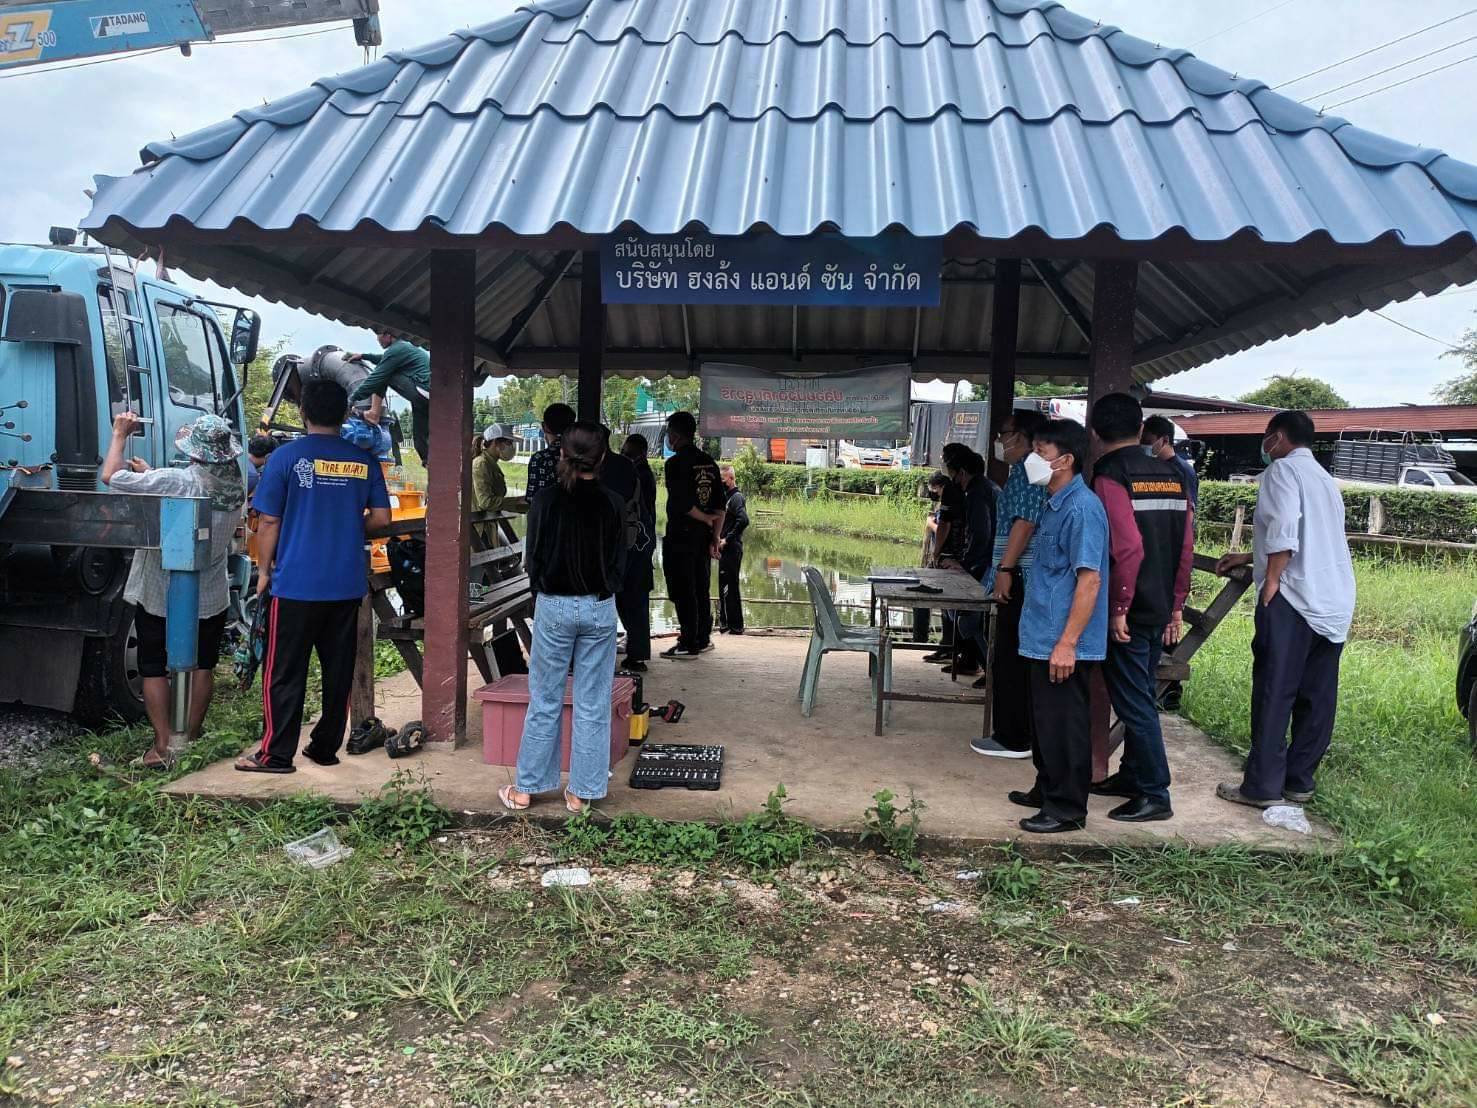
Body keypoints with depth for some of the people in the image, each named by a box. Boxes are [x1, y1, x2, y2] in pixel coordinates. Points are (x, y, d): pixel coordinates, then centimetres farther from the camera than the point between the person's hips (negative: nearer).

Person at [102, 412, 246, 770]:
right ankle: (191, 738, 22)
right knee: (202, 666, 15)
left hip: (159, 595, -3)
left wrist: (120, 434, -3)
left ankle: (162, 747, 6)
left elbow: (110, 476, -16)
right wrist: (150, 473, 13)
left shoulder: (174, 482, -23)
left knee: (154, 668, 8)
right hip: (212, 596, 4)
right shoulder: (237, 484, -7)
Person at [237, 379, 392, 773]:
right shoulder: (363, 460, 3)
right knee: (338, 671, 11)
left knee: (284, 674, 4)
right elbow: (381, 517, 5)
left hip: (296, 583, -3)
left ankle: (275, 755, 7)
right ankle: (326, 748, 19)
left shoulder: (287, 456, -6)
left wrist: (264, 570, 6)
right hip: (347, 585, 4)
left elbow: (268, 522, -5)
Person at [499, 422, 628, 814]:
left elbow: (533, 560, 0)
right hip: (600, 609, 0)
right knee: (592, 705, 8)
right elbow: (619, 564, 1)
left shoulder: (545, 501, -7)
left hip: (553, 607, 0)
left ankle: (525, 789, 18)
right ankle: (581, 792, 15)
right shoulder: (613, 504, -6)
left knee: (544, 703, 10)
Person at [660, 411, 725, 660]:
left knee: (683, 592, -2)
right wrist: (715, 537, 8)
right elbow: (720, 506, 7)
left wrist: (705, 518, -5)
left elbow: (682, 503, -20)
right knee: (701, 589, 15)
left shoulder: (676, 463, -12)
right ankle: (703, 639, 22)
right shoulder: (709, 463, 9)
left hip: (680, 536, -7)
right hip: (703, 536, 7)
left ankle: (689, 645, 0)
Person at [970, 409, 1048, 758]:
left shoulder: (1027, 469, -11)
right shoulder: (1023, 470, 20)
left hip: (1020, 579, -11)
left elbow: (1026, 520, -21)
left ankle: (1013, 739, 0)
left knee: (1011, 661, -6)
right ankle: (1019, 733, 22)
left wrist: (1005, 568, -23)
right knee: (1018, 660, 15)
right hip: (1021, 578, 11)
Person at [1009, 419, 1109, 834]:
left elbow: (1089, 578, -22)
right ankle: (1047, 790, 33)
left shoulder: (1082, 508, -18)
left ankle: (1067, 809, 12)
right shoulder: (1055, 504, 12)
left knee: (1064, 727, 1)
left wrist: (1067, 643, -23)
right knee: (1045, 722, 19)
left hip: (1062, 644, -10)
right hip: (1041, 639, 10)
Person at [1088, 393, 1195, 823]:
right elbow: (1186, 548, 10)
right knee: (1142, 697, 18)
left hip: (1128, 614, -8)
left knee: (1134, 703, 0)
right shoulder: (1173, 476, 8)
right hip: (1161, 610, 8)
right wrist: (1175, 606, 17)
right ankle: (1133, 775, 31)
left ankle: (1155, 795, 6)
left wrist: (1118, 608, -17)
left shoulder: (1110, 478, -14)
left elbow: (1128, 548, -25)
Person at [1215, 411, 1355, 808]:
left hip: (1294, 597, -8)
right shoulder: (1324, 479, 23)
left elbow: (1284, 529, -19)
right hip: (1334, 603, 8)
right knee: (1316, 697, 9)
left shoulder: (1283, 469, -3)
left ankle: (1263, 786, -1)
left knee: (1274, 693, -4)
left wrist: (1270, 582, -16)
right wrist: (1249, 559, 37)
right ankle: (1299, 782, 16)